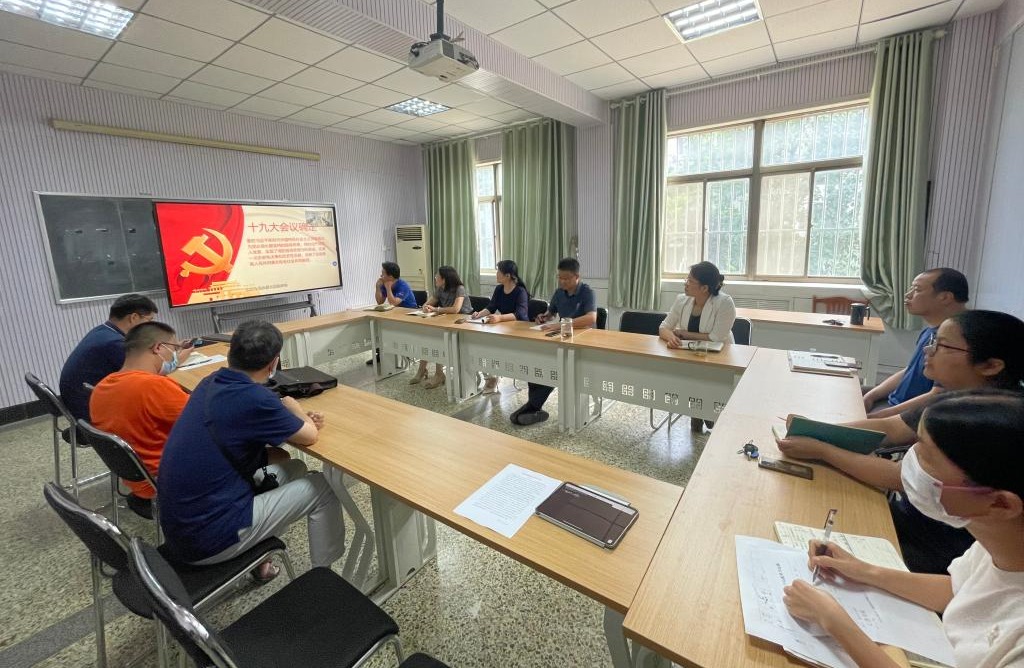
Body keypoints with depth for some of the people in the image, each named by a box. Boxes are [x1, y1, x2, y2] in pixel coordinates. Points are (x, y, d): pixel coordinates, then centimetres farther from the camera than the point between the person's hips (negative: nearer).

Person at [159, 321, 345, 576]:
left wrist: (299, 419, 0)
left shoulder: (211, 383, 0)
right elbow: (309, 436, -10)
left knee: (294, 468, 18)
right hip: (207, 537, -8)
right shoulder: (252, 398, -26)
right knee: (321, 488, 2)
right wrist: (292, 407, 9)